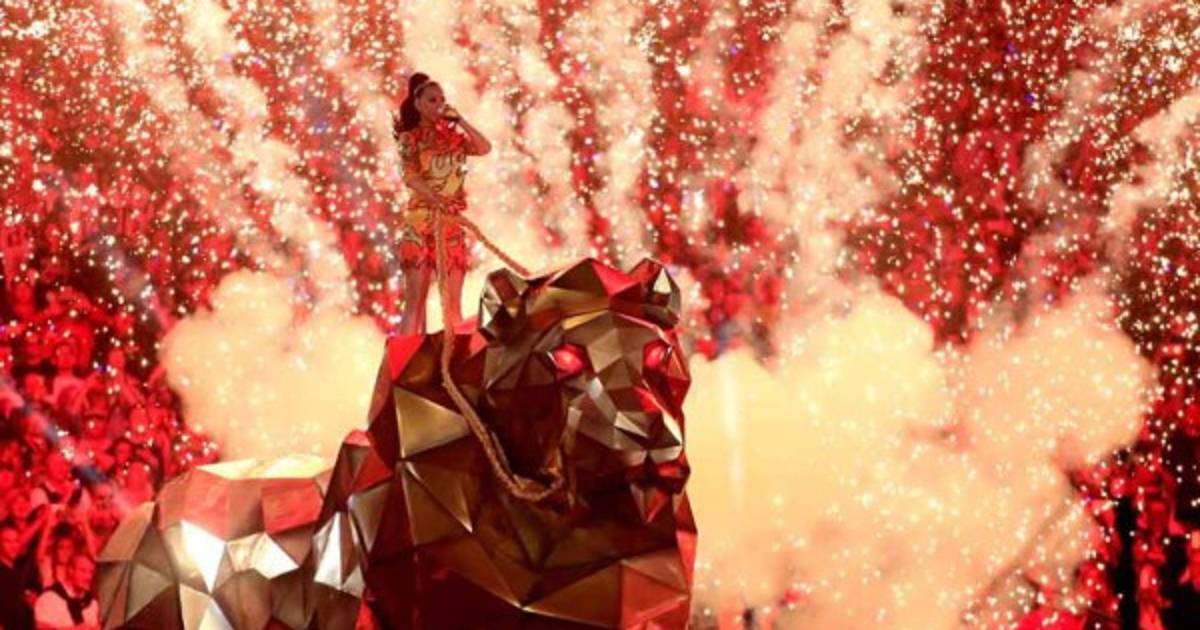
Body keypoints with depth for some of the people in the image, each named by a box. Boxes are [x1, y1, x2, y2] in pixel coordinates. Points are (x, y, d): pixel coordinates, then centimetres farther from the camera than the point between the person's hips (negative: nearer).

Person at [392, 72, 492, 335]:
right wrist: (437, 200, -27)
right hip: (422, 220, -4)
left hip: (452, 222, 4)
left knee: (454, 300, 2)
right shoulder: (410, 138, 2)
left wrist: (459, 120, 0)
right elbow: (411, 177, -11)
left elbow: (484, 147, -2)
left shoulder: (452, 136, 14)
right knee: (416, 296, -9)